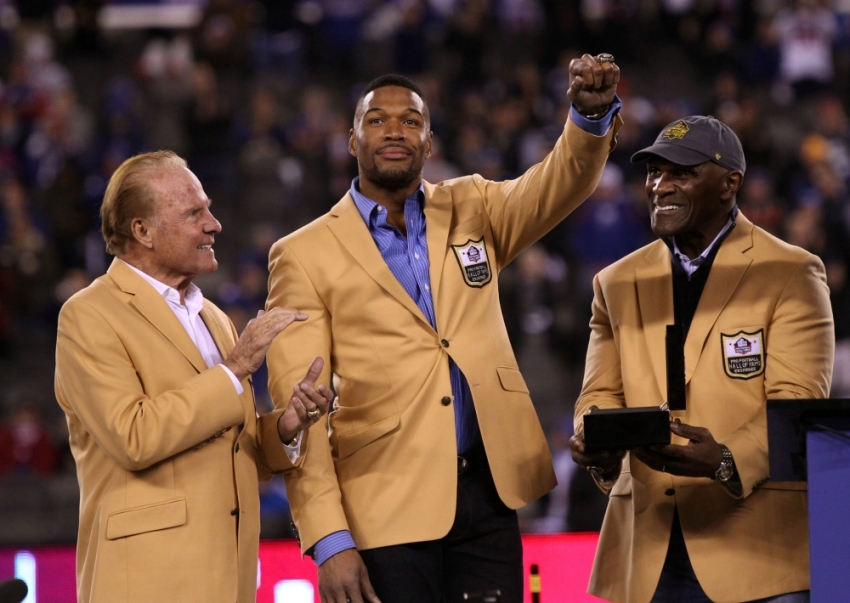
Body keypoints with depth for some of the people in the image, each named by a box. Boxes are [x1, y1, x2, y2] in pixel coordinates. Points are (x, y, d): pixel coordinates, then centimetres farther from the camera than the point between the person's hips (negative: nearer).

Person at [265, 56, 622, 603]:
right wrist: (329, 541, -12)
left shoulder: (471, 211, 12)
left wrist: (592, 112, -27)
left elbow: (561, 183, -4)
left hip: (488, 495, 3)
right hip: (387, 512, -3)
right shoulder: (305, 256, 1)